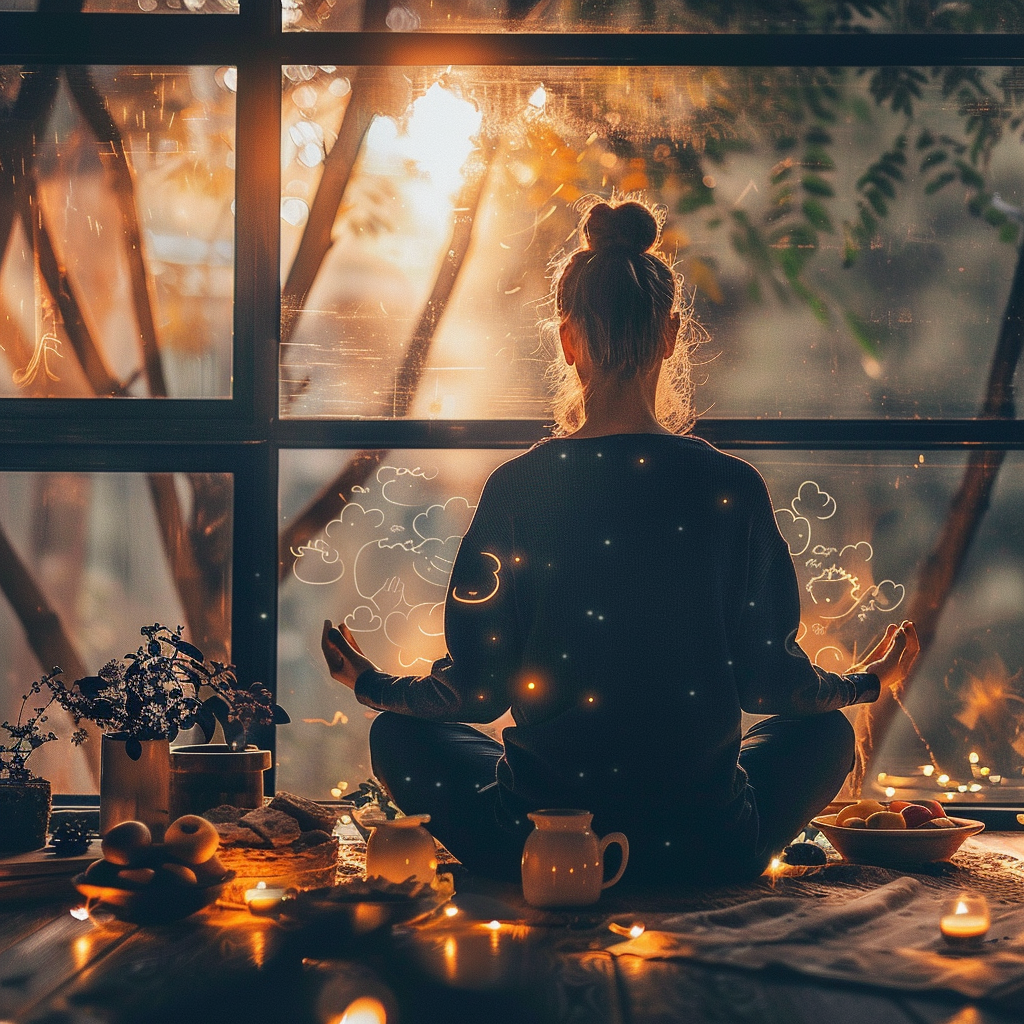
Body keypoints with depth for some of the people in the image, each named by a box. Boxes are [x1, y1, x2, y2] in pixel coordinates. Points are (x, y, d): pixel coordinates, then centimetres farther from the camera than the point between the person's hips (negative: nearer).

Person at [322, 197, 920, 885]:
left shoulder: (517, 487, -7)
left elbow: (478, 687, -1)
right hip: (701, 850, 1)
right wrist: (868, 681, 24)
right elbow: (767, 678, 2)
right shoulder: (732, 487, -6)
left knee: (399, 736, 26)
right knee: (825, 734, 29)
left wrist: (371, 685, 21)